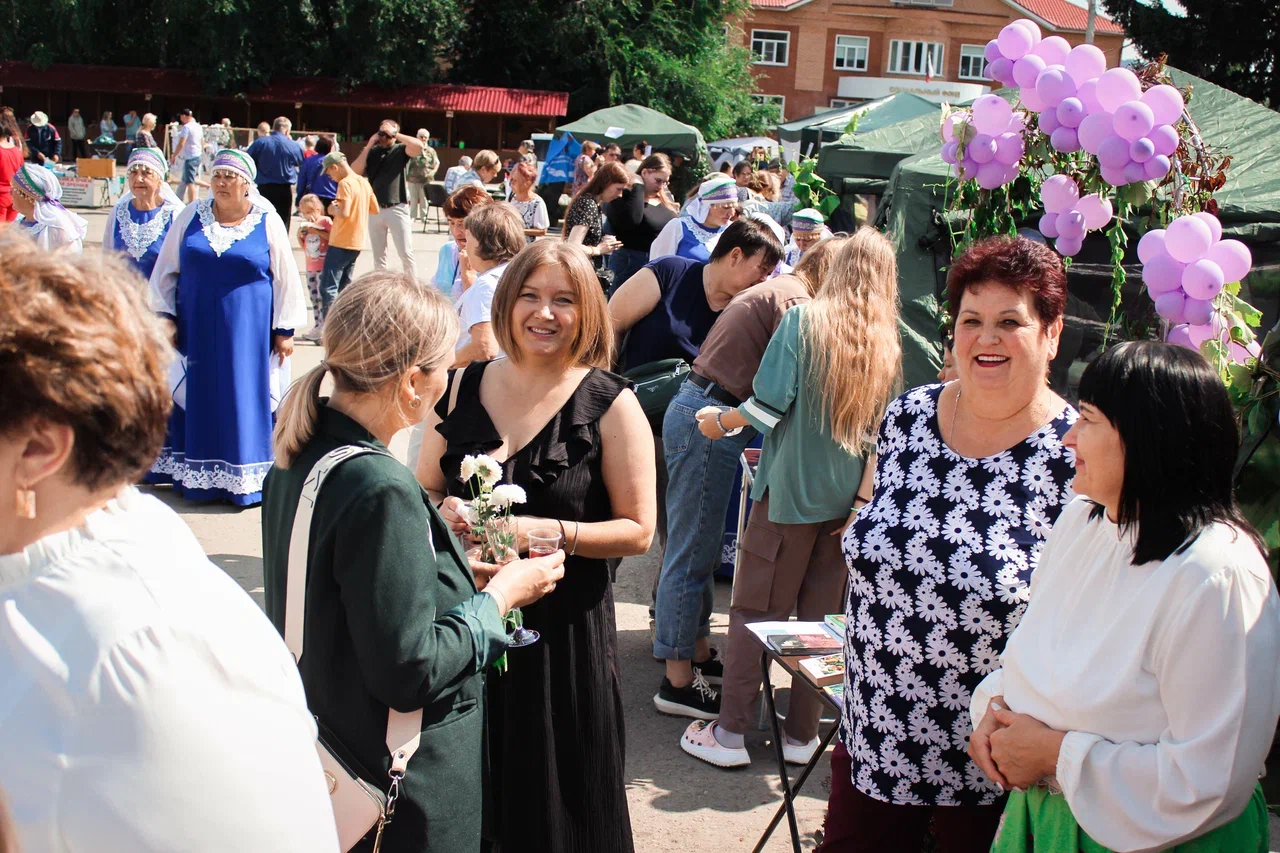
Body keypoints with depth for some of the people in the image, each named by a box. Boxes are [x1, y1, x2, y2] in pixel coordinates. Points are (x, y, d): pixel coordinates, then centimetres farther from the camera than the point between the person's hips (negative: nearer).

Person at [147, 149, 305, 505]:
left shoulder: (267, 222, -2)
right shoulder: (191, 216, 4)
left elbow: (285, 278, 1)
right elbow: (166, 270, 10)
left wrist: (285, 330, 0)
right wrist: (165, 316, 4)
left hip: (248, 330, -2)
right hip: (196, 328, 2)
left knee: (245, 399, 1)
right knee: (198, 398, 7)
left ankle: (245, 479, 8)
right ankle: (195, 474, 17)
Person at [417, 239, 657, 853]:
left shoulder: (610, 404, -7)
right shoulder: (462, 388, 3)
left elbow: (637, 531, -7)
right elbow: (422, 492, 12)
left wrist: (543, 531, -19)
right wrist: (446, 514, -11)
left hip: (565, 629, -3)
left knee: (554, 803, 10)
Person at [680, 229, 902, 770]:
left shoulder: (804, 320, -9)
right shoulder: (888, 346, 3)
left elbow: (771, 401, -15)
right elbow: (882, 430, 10)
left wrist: (723, 421, 1)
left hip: (789, 488, -4)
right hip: (848, 498, 4)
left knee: (755, 611, 5)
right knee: (822, 616, 13)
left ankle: (731, 734, 10)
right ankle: (801, 735, 22)